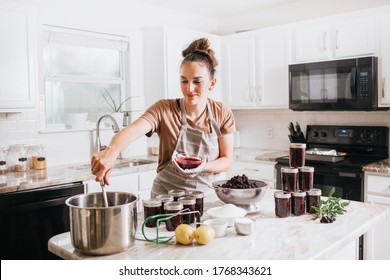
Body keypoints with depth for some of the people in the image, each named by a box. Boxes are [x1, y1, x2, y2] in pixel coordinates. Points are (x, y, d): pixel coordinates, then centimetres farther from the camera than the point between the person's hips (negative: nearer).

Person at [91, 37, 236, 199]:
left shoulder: (223, 115, -4)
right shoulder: (164, 109, -11)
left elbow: (227, 161, -1)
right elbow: (132, 131, -28)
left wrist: (202, 167, -21)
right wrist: (112, 149, -49)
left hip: (206, 197, 2)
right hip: (165, 196, -1)